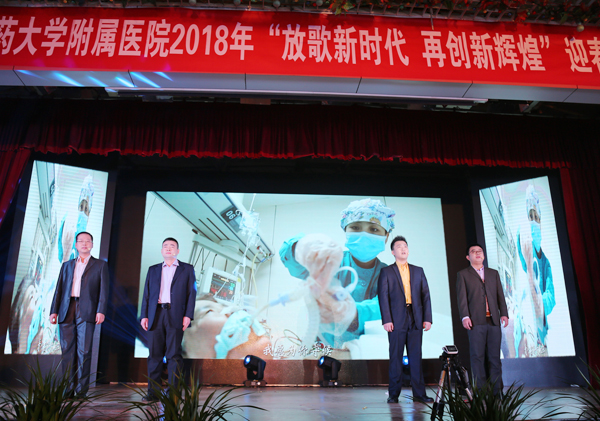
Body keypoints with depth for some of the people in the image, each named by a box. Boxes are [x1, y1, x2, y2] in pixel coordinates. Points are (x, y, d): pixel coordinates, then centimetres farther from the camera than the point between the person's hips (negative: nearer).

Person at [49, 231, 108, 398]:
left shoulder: (100, 265, 10)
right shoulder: (67, 265, 20)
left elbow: (103, 290, 2)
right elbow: (59, 289, 16)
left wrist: (101, 311, -9)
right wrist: (54, 311, 5)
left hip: (87, 312, -3)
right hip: (66, 312, 3)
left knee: (84, 351, -6)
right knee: (67, 351, 3)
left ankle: (82, 390, -1)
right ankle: (68, 389, 10)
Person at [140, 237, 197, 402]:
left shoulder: (187, 269, 9)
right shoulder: (153, 270, 18)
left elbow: (191, 293, 3)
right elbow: (146, 294, 13)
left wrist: (188, 315, -7)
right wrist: (144, 316, 3)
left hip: (175, 316, -3)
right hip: (156, 315, 3)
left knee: (174, 355, -1)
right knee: (154, 354, 4)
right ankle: (153, 392, 12)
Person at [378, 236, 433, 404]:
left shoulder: (418, 271, 15)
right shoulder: (386, 272, 7)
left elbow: (425, 295, 10)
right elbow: (383, 297, -1)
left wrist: (427, 318, 1)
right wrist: (386, 320, -10)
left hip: (416, 320, 2)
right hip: (396, 320, -2)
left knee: (416, 356, 5)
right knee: (396, 357, 2)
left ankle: (419, 393, 12)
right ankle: (394, 394, 9)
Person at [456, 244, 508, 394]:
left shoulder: (493, 273, 20)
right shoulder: (463, 275, 10)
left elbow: (500, 295, 14)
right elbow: (462, 298, 1)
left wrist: (504, 313, 1)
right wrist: (465, 317, -10)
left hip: (493, 320, 3)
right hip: (476, 321, -3)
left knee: (494, 356, 2)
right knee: (478, 356, -3)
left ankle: (496, 391, 8)